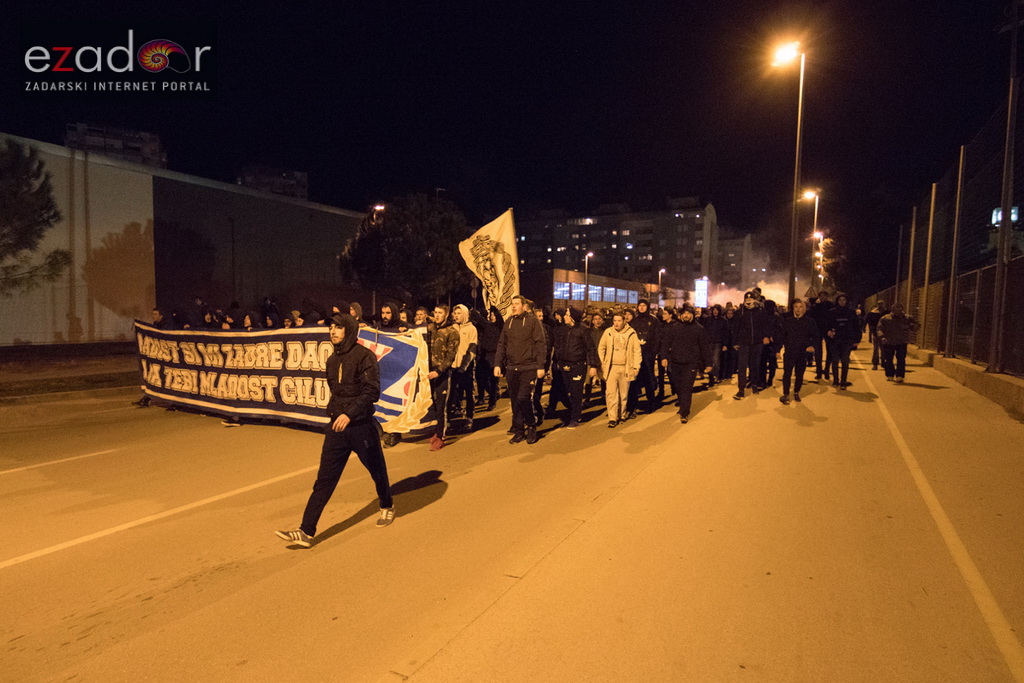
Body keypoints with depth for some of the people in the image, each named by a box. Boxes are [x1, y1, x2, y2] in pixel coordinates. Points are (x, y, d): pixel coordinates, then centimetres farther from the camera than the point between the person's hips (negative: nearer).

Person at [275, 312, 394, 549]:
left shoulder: (364, 356, -13)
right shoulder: (332, 360, 11)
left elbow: (372, 391, -20)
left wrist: (350, 413, -27)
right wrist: (334, 412, 15)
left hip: (361, 426, -6)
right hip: (336, 425, 6)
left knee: (376, 470, 14)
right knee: (324, 479, 2)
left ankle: (387, 507, 40)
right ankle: (306, 531, 3)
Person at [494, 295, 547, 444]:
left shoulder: (532, 320, -3)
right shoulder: (508, 322, 11)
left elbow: (540, 344, -6)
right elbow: (502, 345, 12)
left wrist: (541, 366, -11)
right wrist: (497, 364, 2)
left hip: (529, 368, -5)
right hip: (511, 368, 5)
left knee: (523, 398, -12)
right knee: (514, 400, 8)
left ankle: (531, 426, 10)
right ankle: (518, 430, 19)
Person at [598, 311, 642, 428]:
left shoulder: (631, 333, -1)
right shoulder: (608, 332, 3)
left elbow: (637, 351, 2)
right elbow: (601, 348, 11)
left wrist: (636, 367, -3)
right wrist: (603, 363, 5)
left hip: (626, 368, 0)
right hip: (611, 367, 0)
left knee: (624, 393, 8)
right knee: (610, 393, -7)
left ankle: (621, 415, 24)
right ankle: (612, 418, -3)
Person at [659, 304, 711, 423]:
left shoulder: (699, 329, 3)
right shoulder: (673, 328, 6)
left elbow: (704, 347, 5)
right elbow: (665, 343, 2)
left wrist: (708, 363, 5)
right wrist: (664, 357, -12)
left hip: (691, 363, -2)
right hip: (675, 363, 2)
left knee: (687, 387, -7)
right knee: (678, 386, 12)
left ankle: (684, 413, -2)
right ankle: (682, 404, 37)